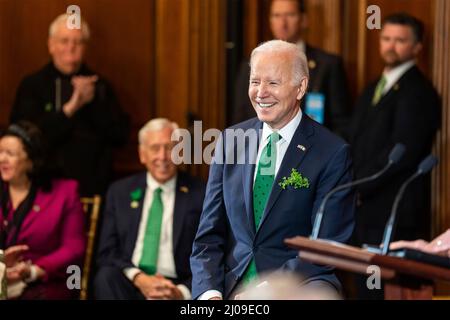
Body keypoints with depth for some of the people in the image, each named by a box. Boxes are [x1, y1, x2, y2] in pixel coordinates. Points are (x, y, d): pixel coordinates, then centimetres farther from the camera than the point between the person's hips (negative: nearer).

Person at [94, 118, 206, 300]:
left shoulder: (199, 195, 6)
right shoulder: (120, 192, 13)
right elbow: (106, 253, 7)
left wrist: (182, 292, -16)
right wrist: (138, 278, -13)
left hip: (175, 289, -3)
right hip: (128, 284, 3)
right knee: (106, 276, -30)